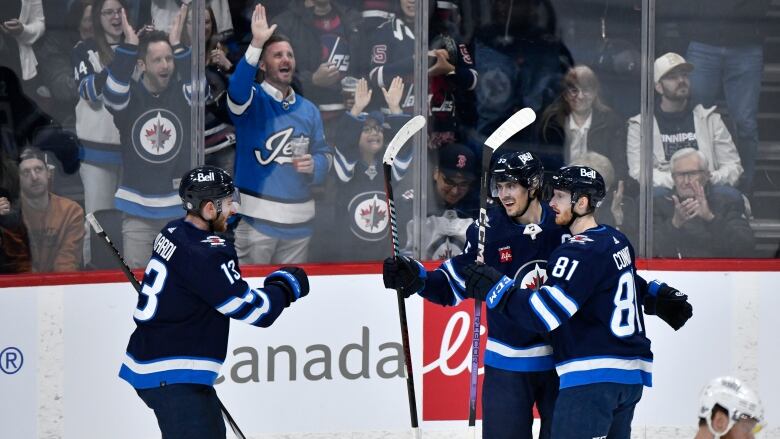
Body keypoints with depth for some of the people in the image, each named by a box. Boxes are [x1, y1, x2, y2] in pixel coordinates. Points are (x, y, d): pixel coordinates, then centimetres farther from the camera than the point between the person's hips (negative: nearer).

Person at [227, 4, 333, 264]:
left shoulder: (308, 110, 13)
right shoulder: (252, 99, -3)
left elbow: (324, 155, 14)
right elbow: (237, 89, -26)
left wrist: (313, 165, -10)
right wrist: (256, 45, -37)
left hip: (298, 221, 5)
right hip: (255, 218, -5)